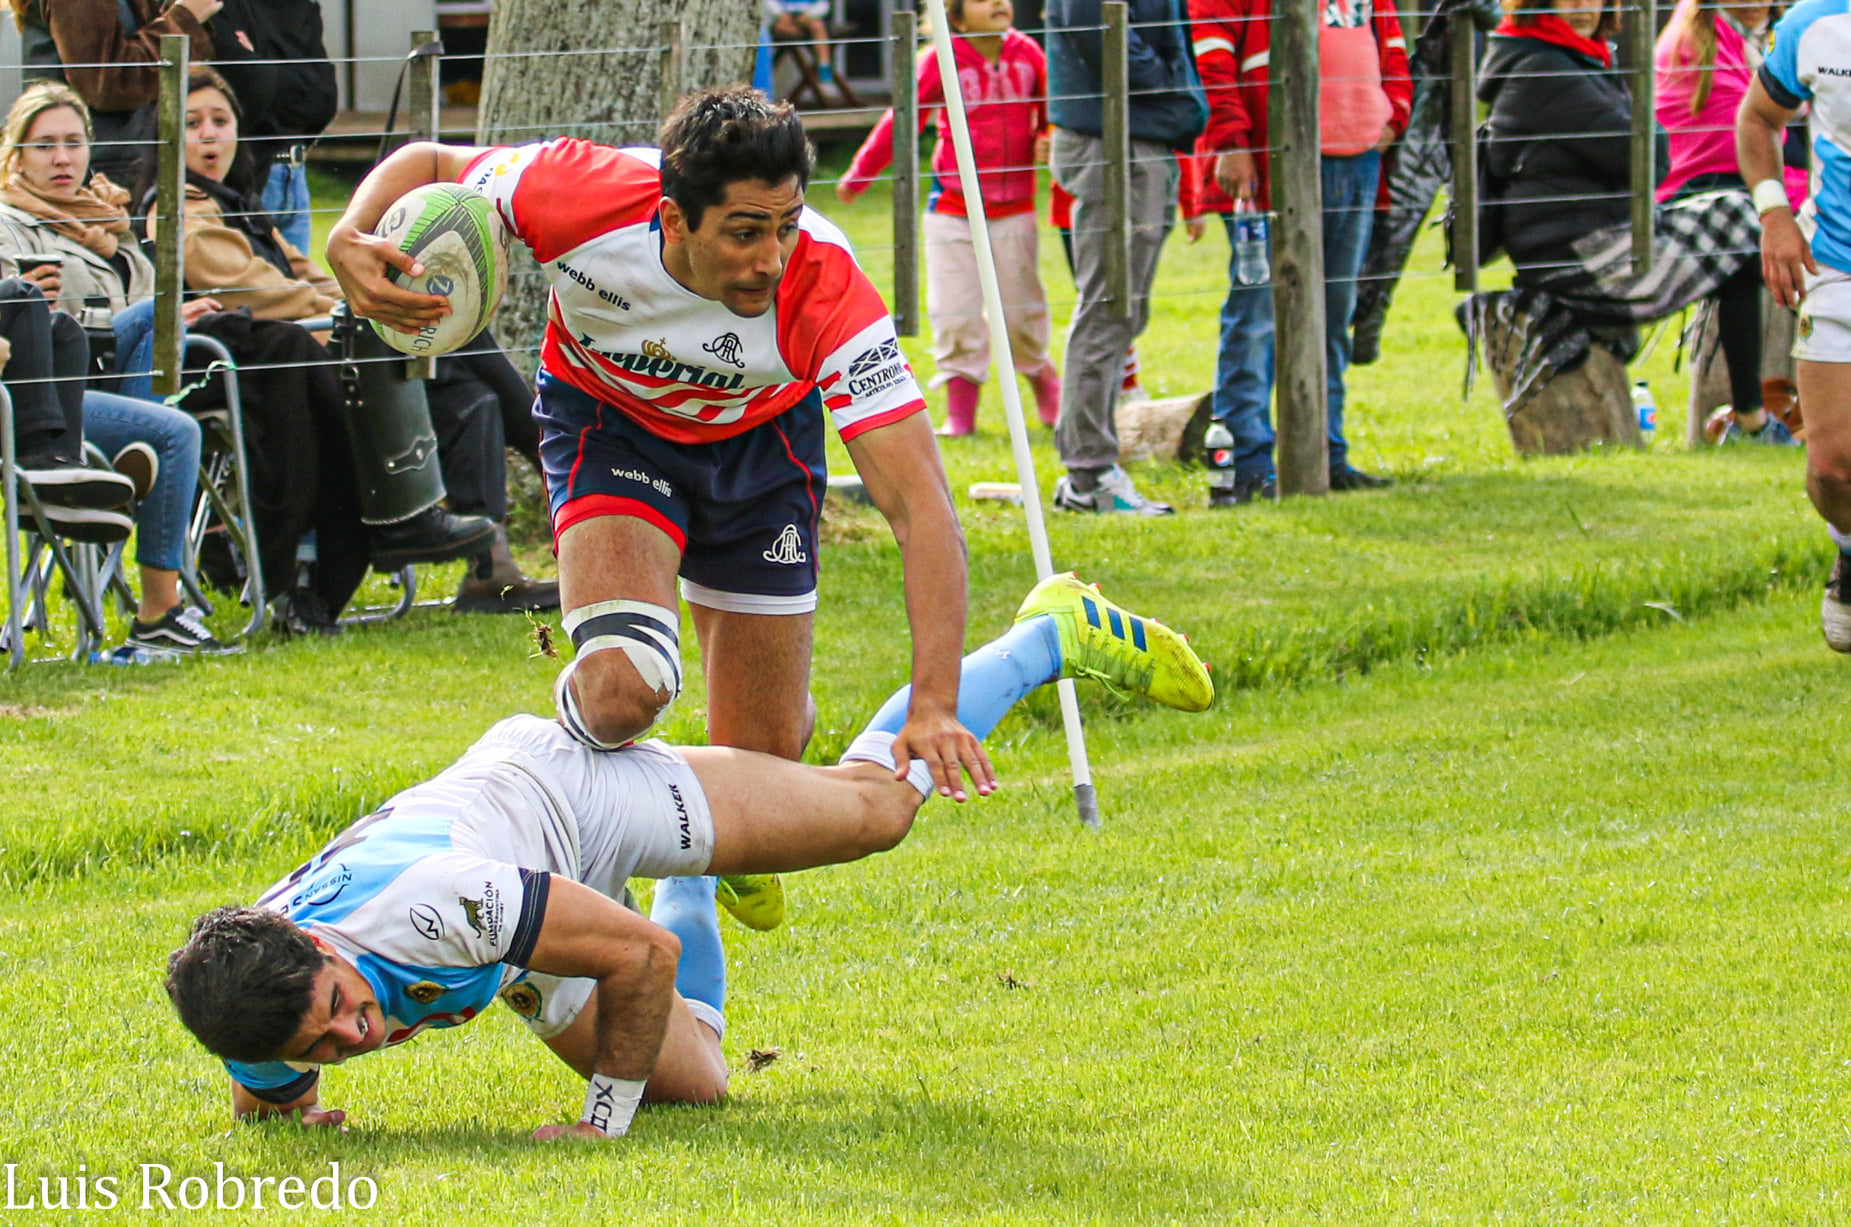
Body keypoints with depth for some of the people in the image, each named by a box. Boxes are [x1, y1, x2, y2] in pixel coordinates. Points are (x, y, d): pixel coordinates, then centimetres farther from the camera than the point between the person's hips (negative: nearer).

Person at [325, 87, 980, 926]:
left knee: (763, 755, 3)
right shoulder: (586, 196, -35)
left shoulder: (825, 292, -37)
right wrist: (351, 242, -37)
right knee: (625, 686, -28)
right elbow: (425, 165, -14)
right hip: (609, 419, -1)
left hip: (759, 436, 1)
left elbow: (921, 506, -36)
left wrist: (934, 705, -46)